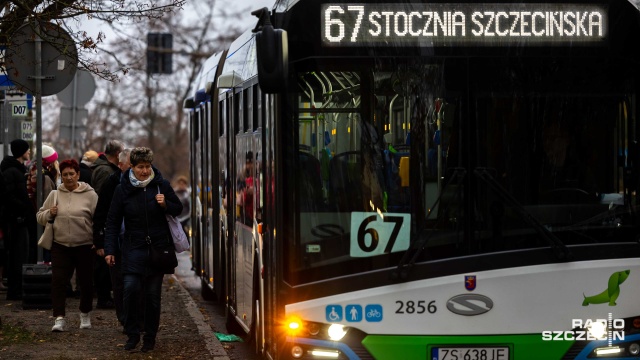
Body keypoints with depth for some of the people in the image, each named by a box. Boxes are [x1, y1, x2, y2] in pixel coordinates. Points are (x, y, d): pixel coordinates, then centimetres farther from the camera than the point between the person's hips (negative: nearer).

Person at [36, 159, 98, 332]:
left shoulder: (90, 195, -2)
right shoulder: (55, 195, 7)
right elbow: (40, 216, 15)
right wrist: (49, 213, -6)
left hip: (85, 246, -2)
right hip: (60, 246, 2)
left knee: (86, 282, 10)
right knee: (58, 281, -9)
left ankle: (85, 314, 30)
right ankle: (59, 318, -8)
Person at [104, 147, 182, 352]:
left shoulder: (161, 185, 0)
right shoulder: (123, 189, 0)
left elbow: (178, 209, 12)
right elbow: (113, 222, 4)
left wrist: (165, 204, -11)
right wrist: (110, 250, -2)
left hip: (158, 247, 1)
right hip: (133, 248, -1)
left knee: (153, 295, 4)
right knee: (131, 289, -15)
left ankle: (150, 337, 18)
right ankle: (132, 334, -1)